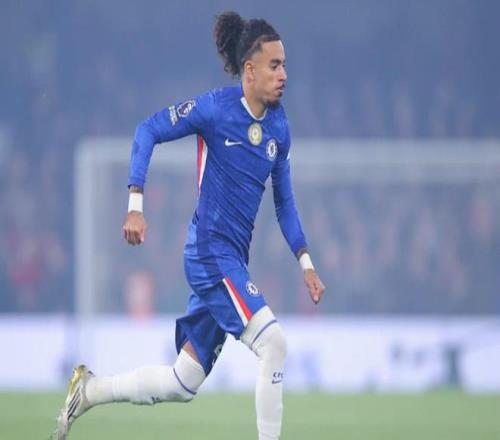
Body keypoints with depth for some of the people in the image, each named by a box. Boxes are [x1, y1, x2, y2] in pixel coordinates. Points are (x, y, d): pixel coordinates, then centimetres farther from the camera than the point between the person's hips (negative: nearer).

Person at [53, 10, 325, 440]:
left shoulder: (278, 126, 7)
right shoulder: (216, 108, -12)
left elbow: (284, 200, 16)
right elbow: (147, 131, -8)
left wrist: (305, 261, 8)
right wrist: (135, 203, -17)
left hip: (234, 260, 7)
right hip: (211, 254, -7)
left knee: (181, 384, 12)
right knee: (273, 342, -20)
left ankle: (89, 390, 29)